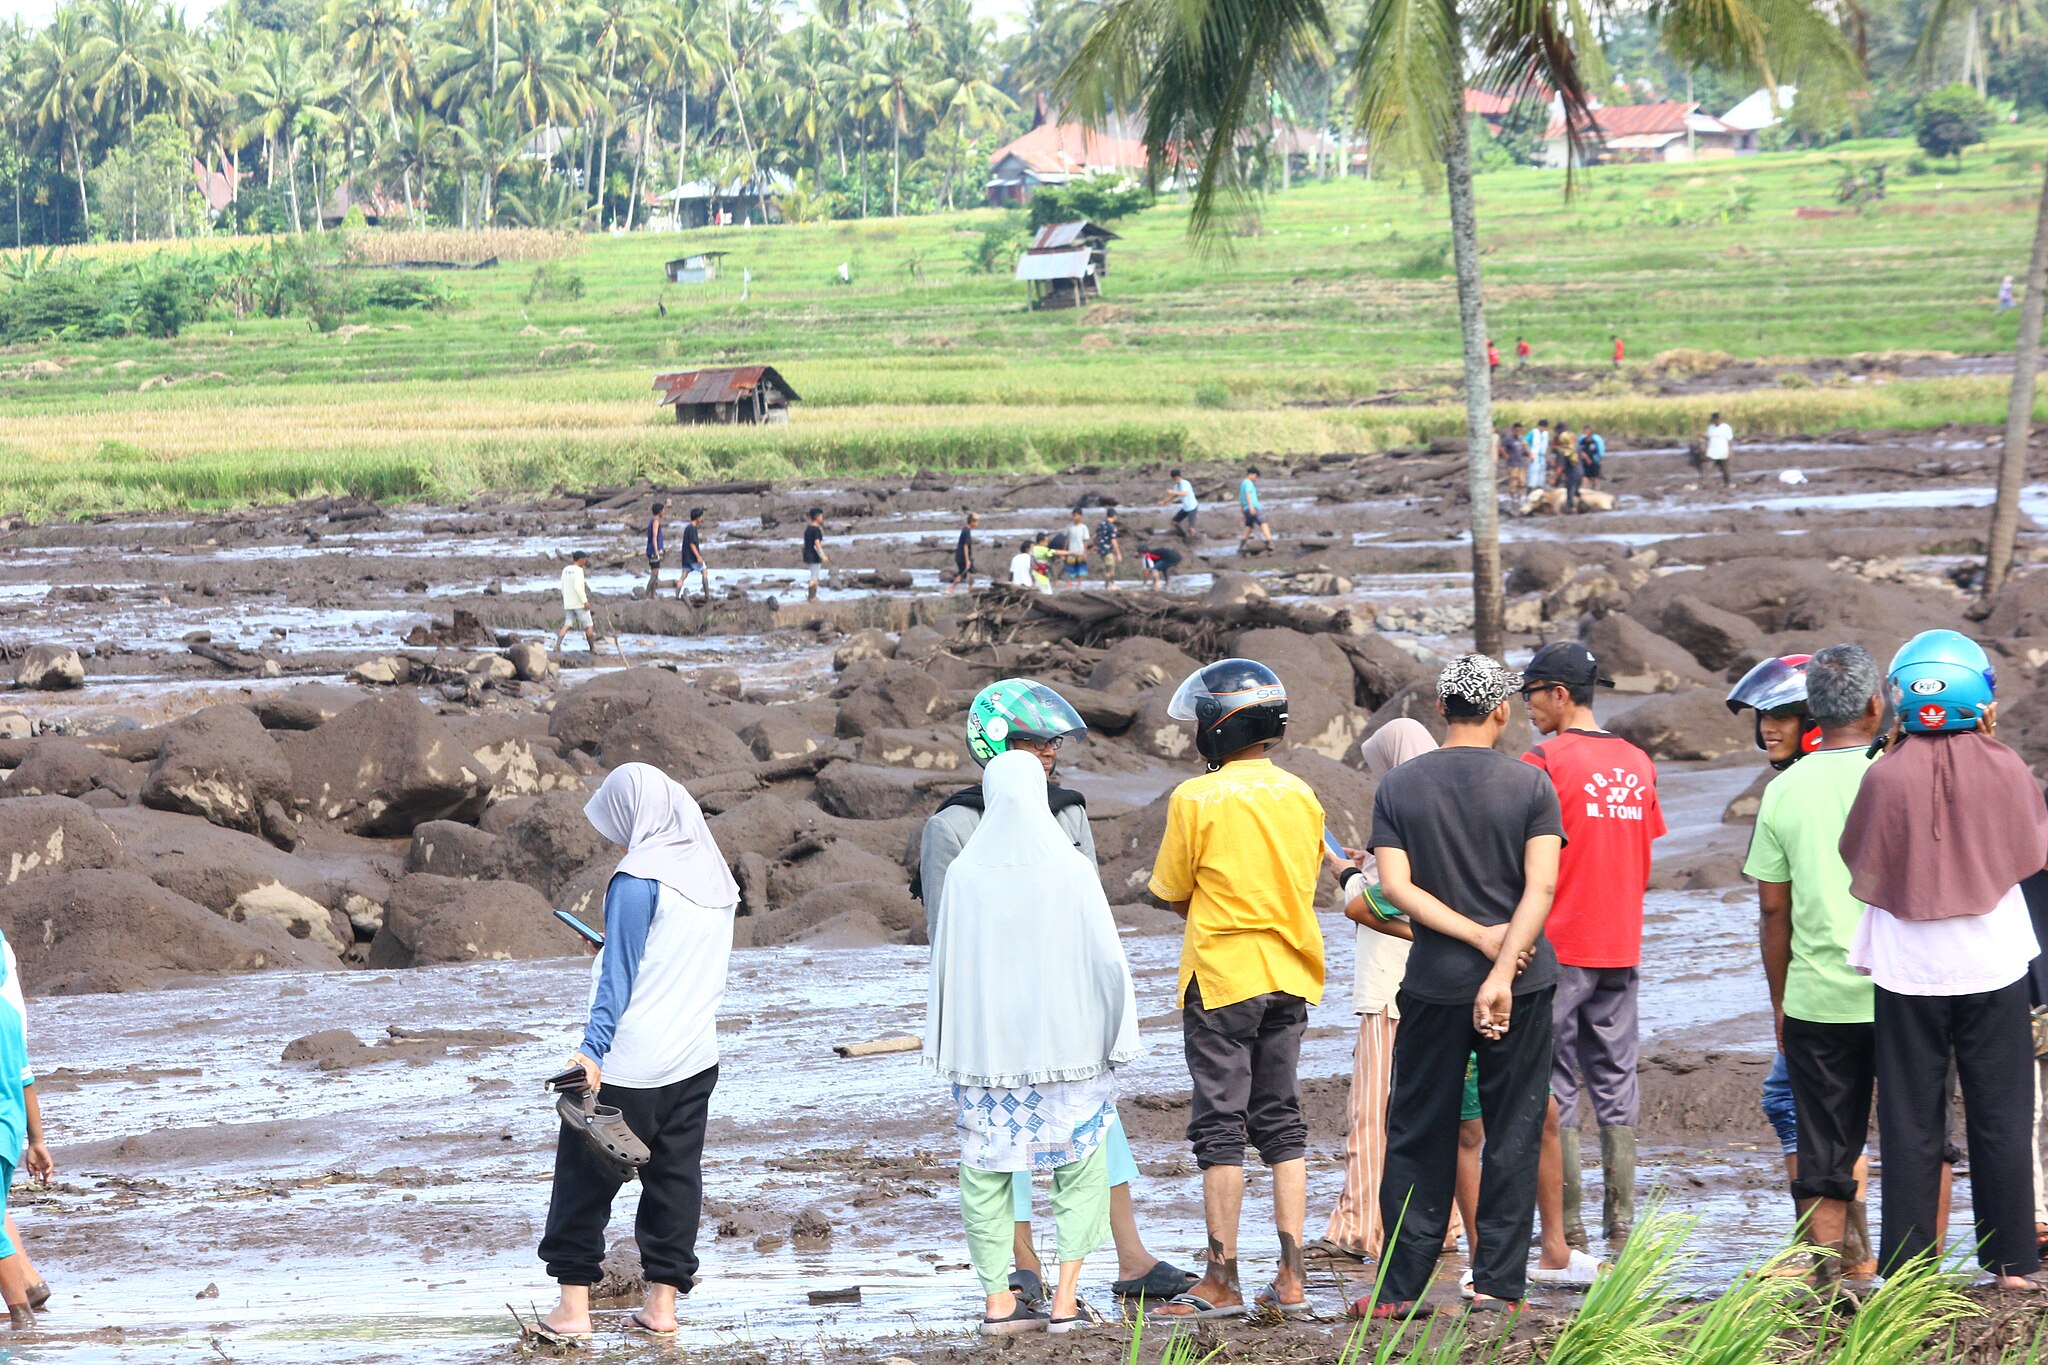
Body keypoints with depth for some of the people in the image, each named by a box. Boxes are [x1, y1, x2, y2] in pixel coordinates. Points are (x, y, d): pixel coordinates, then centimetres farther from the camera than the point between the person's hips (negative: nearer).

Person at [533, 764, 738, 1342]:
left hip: (628, 1065, -7)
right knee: (675, 1178, 11)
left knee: (585, 1176, 2)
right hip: (696, 1057, 7)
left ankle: (573, 1305, 3)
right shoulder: (714, 874, 8)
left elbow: (619, 973, -18)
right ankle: (663, 1302, 11)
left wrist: (592, 1048, -19)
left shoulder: (639, 879, -15)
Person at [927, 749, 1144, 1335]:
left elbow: (945, 962, 1)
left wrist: (947, 1050, 11)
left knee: (986, 1175, 10)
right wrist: (1117, 1038, 5)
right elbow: (1107, 958, -6)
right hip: (1066, 1041, -1)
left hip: (984, 1043, 1)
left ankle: (999, 1302, 8)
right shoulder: (1071, 870, -9)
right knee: (1081, 1171, 9)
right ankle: (1066, 1297, 1)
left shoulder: (964, 873, -5)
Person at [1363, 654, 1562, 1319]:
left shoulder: (1398, 786, 1)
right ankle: (1498, 1286, 4)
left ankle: (1398, 1288, 9)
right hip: (1524, 987, -1)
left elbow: (1395, 887, -8)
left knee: (1417, 1136, 8)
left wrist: (1481, 936, -8)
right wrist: (1501, 966, -17)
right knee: (1512, 1136, 5)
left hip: (1433, 984, 1)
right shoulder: (1529, 785, -3)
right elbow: (1542, 885, -13)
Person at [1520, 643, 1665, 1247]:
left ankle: (1567, 1230, -2)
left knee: (1555, 1084, -1)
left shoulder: (1544, 761, -11)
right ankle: (1621, 1224, 8)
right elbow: (1646, 869, 13)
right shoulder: (1637, 763, 9)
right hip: (1621, 947, 6)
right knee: (1615, 1079, 11)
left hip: (1558, 947, -6)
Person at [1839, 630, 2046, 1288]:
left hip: (1908, 969, -1)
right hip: (1993, 963, 1)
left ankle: (1908, 1265, 7)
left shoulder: (1886, 776, -12)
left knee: (1910, 1122, 6)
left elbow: (1863, 867, 0)